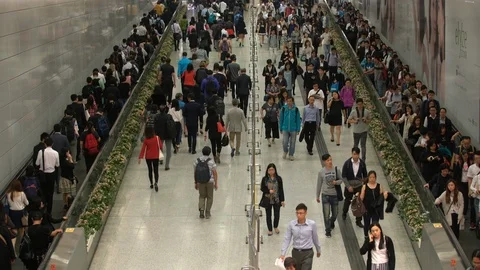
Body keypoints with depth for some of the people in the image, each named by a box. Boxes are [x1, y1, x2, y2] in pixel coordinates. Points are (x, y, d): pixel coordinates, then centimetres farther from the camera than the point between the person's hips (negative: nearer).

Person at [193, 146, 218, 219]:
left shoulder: (197, 161, -4)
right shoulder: (211, 162, -13)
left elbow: (195, 173, 2)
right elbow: (215, 173, -11)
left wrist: (196, 183, 13)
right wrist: (216, 183, 0)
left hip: (200, 182, 2)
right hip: (210, 182, -2)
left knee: (202, 196, 18)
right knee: (209, 197, 14)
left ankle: (201, 209, -3)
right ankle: (207, 213, 17)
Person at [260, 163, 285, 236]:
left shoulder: (278, 178, -6)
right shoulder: (265, 179, -6)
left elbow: (281, 190, -1)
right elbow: (262, 188, 0)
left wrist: (282, 200, -1)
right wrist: (269, 191, -18)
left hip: (276, 200, 0)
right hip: (267, 200, 0)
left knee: (277, 215, 5)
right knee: (268, 215, 9)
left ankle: (276, 227, 35)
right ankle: (270, 230, 26)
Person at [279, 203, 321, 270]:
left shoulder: (312, 224, -10)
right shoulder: (291, 224, -7)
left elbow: (315, 239, 4)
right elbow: (287, 239, -4)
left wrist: (318, 251, 18)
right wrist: (283, 254, -12)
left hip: (307, 253, -3)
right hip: (295, 253, 3)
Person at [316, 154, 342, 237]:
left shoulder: (336, 170, -7)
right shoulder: (321, 172, -7)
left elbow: (341, 179, 3)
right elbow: (319, 184, 3)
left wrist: (336, 182, -20)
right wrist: (317, 196, 9)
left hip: (335, 195, 1)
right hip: (325, 195, -1)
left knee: (335, 213, 15)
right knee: (326, 214, -5)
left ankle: (331, 223, 47)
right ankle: (328, 231, 11)